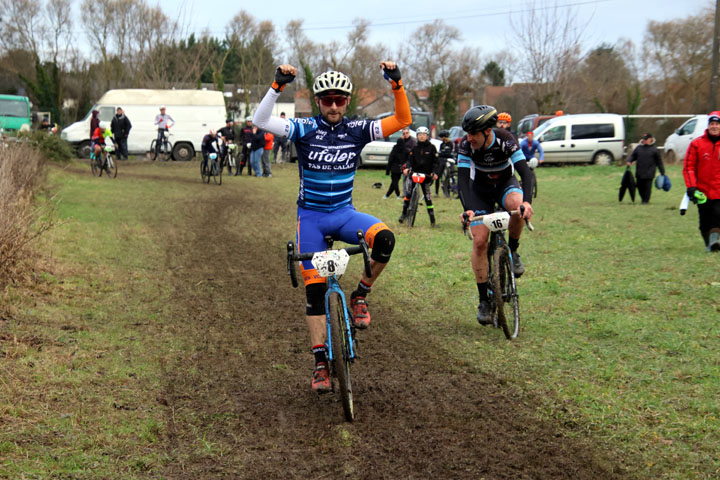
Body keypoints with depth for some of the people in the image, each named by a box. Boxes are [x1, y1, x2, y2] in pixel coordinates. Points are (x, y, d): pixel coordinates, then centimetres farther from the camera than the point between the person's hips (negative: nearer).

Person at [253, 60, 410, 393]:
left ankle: (360, 296, -6)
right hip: (311, 216, -1)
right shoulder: (304, 129, -8)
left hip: (344, 213, 1)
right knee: (315, 289, -4)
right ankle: (320, 362, 4)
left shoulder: (356, 130, -3)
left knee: (384, 239, -30)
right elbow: (260, 120, -19)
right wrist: (278, 85, -30)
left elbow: (402, 120, -7)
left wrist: (396, 83, -20)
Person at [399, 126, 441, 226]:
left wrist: (435, 172, -16)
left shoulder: (431, 148, 0)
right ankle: (404, 213, 13)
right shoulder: (415, 148, 6)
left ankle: (432, 221, 1)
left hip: (426, 176, -2)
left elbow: (436, 161, -2)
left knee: (427, 197, -2)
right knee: (409, 193, -5)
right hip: (414, 173, 2)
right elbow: (410, 160, 3)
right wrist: (406, 168, -17)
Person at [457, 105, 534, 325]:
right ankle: (484, 300, -3)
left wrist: (527, 201, -52)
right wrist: (467, 209, -46)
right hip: (480, 190, 1)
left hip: (505, 184, -1)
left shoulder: (505, 140, -28)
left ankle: (513, 251, -10)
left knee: (517, 205, -37)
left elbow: (525, 171, -35)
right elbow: (462, 180, -29)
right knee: (479, 241, -13)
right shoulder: (466, 146, -24)